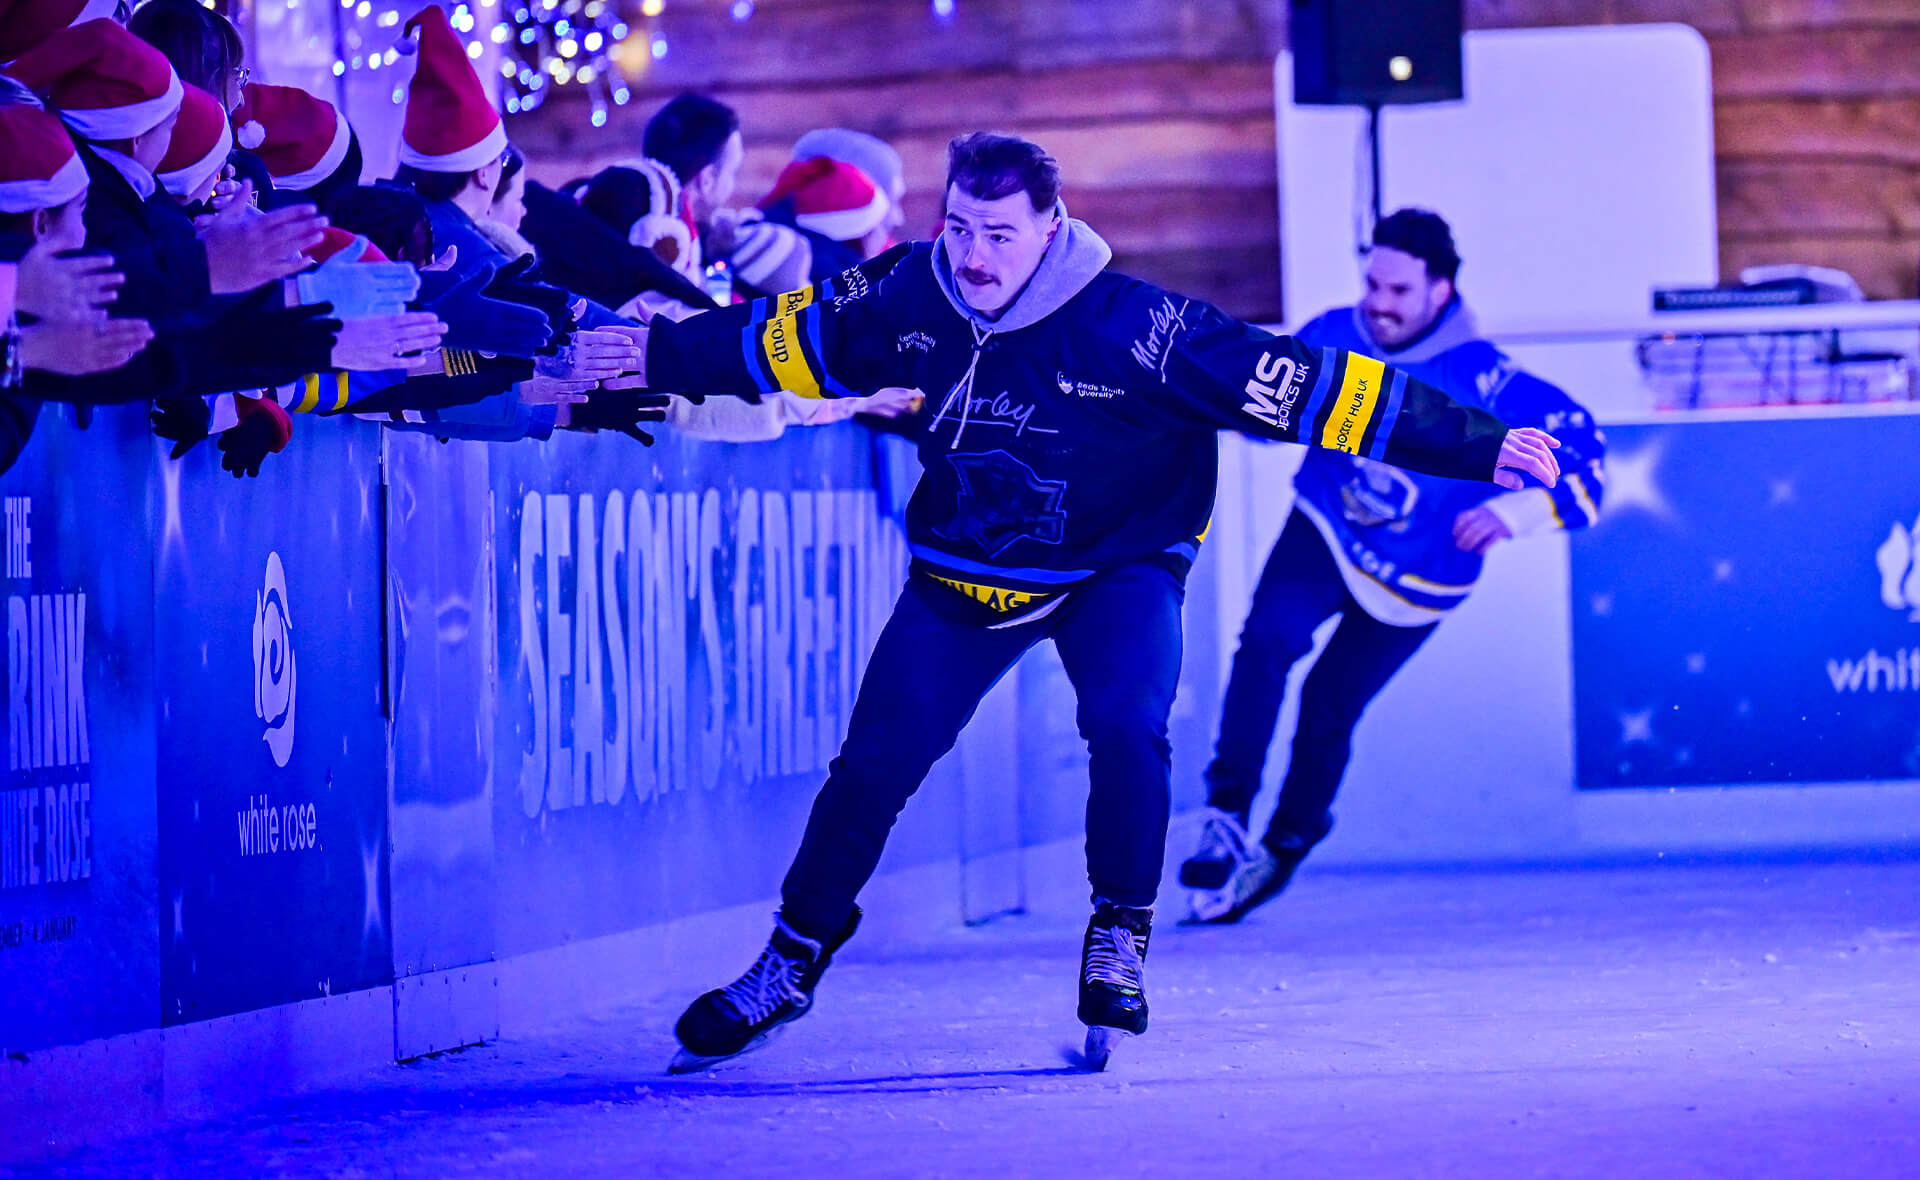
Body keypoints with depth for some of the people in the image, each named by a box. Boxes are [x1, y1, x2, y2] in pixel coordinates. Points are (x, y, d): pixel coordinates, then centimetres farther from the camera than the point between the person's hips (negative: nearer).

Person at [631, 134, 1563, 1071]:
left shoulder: (1133, 328, -29)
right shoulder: (905, 300, -18)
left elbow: (1306, 390, -28)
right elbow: (771, 345, 1)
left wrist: (1479, 448, -28)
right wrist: (646, 361, 4)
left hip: (1118, 564, -3)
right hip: (963, 567, 3)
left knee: (1125, 724, -29)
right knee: (875, 762, -4)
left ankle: (1119, 941, -7)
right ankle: (793, 960, 17)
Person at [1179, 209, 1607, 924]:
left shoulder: (1482, 381, -25)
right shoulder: (1332, 340, -12)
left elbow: (1579, 449, -30)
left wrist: (1517, 509, -45)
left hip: (1416, 577, -2)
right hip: (1323, 536, 2)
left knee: (1329, 704, 4)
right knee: (1268, 639, -25)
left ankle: (1285, 846, 31)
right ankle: (1228, 818, -23)